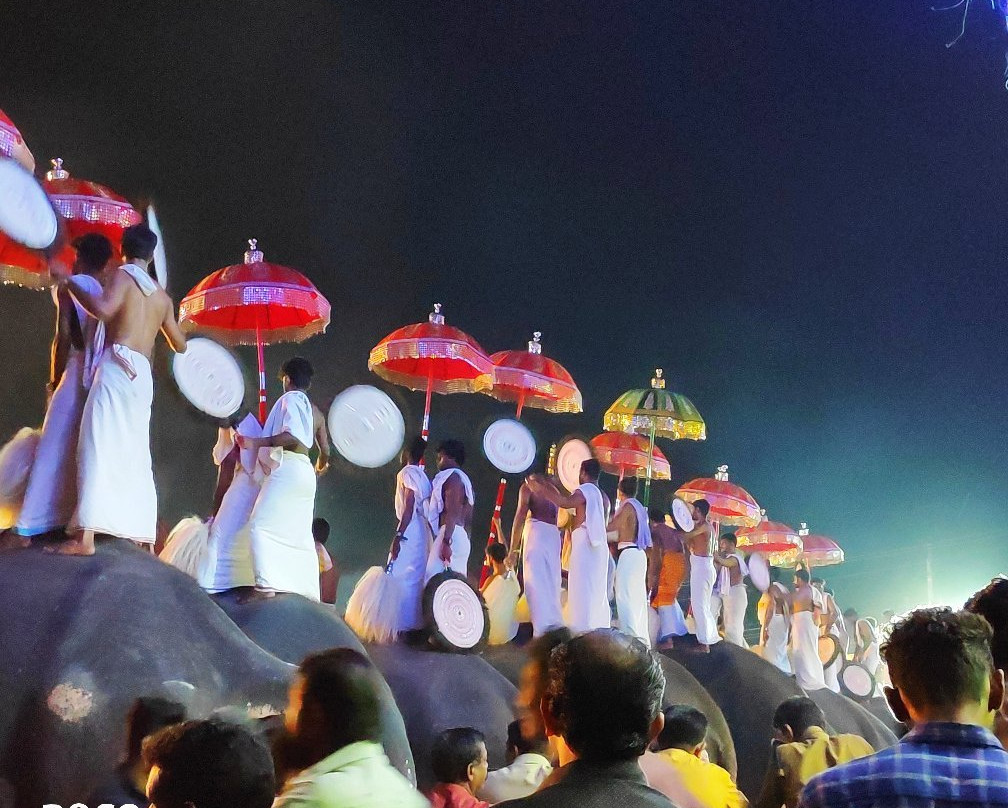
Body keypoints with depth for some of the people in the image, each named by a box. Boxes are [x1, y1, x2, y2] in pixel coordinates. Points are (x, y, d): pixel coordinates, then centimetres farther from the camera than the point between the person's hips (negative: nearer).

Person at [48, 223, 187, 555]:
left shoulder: (121, 276, 2)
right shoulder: (162, 295, 21)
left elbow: (103, 308, -19)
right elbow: (180, 345, 29)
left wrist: (69, 283, -6)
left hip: (118, 364, -7)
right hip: (143, 375, 7)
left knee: (99, 443, -14)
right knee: (134, 452, 10)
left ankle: (85, 536, -25)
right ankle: (145, 538, 8)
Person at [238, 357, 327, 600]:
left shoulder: (290, 398, -3)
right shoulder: (313, 409, 20)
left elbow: (292, 435, -20)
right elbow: (325, 448, 24)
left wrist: (257, 443, -22)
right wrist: (320, 467, 45)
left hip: (287, 468, -9)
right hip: (305, 471, 9)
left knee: (261, 525, -14)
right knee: (299, 535, 11)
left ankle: (266, 586, -29)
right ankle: (309, 596, 9)